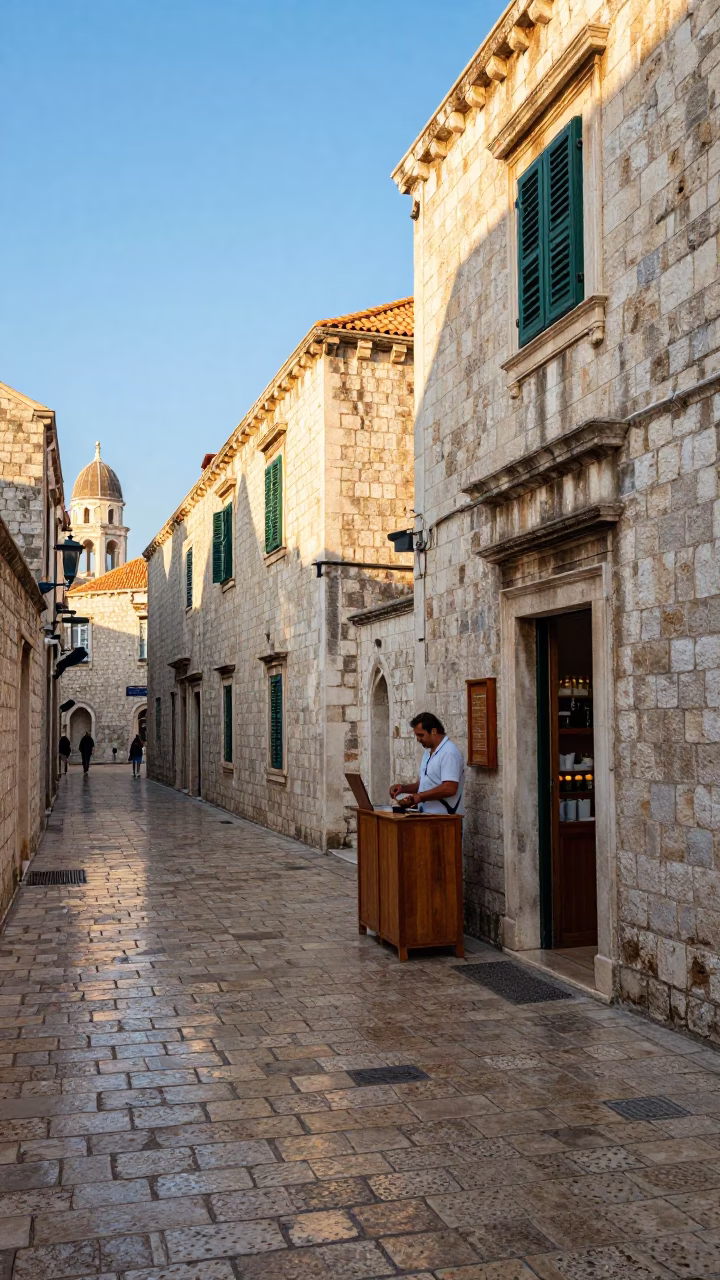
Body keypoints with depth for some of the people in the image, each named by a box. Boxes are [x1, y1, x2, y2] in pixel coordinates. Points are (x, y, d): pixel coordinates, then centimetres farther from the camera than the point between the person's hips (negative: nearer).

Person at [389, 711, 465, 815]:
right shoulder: (428, 752, 17)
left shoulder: (449, 752, -13)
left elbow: (450, 788, -22)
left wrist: (420, 796, -17)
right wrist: (403, 788, 7)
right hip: (427, 816, 8)